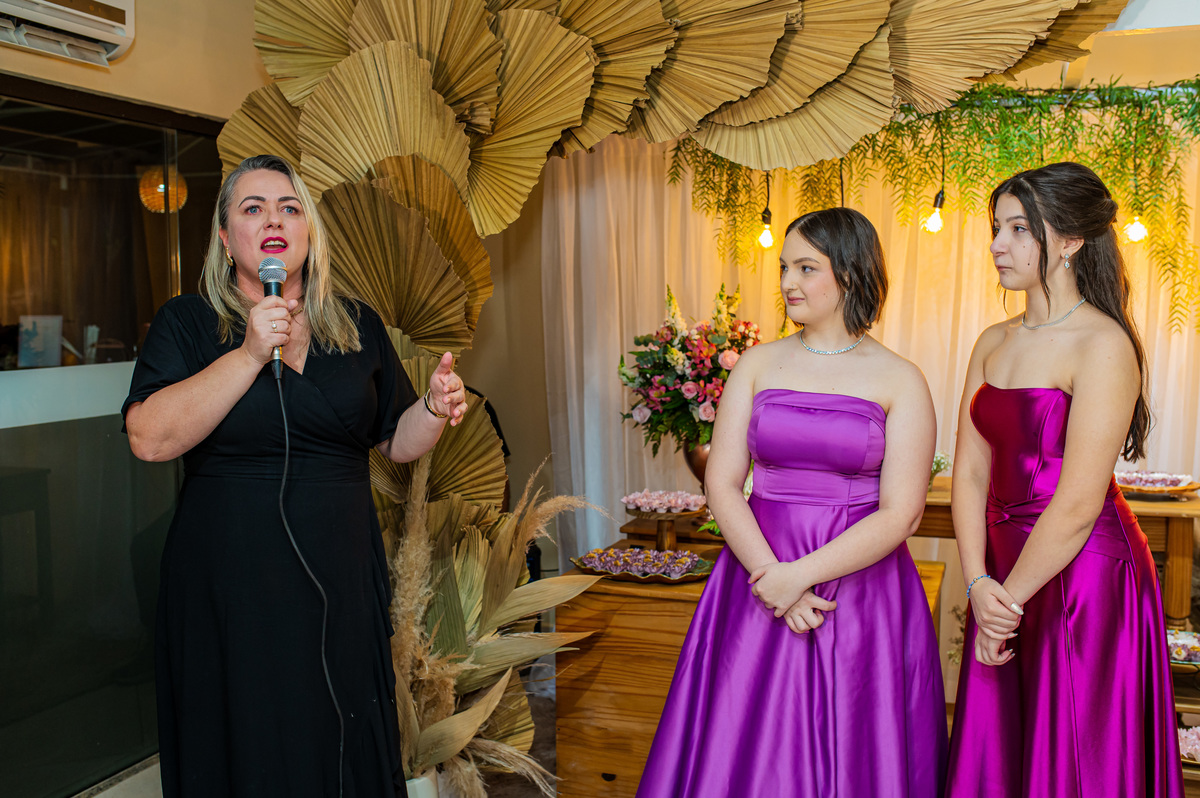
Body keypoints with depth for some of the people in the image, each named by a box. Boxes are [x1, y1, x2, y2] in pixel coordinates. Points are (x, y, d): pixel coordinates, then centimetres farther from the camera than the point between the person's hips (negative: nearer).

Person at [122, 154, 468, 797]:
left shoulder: (359, 327, 8)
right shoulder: (188, 322, 0)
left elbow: (395, 443, 12)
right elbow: (149, 439, -15)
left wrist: (435, 409, -9)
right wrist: (250, 354, -19)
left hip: (344, 581, 3)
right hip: (231, 586, -2)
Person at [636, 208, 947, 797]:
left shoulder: (901, 382, -3)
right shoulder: (758, 366, 5)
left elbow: (899, 513, -9)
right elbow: (722, 483, -1)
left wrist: (801, 574, -16)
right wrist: (771, 573, -13)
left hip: (861, 588, -2)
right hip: (759, 575, 2)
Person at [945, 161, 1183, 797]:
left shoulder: (1103, 345, -14)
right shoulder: (992, 343, 8)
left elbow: (1078, 503, -19)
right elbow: (970, 470, 3)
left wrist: (1008, 600, -12)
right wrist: (979, 584, -9)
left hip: (1083, 574, -7)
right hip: (1005, 575, 7)